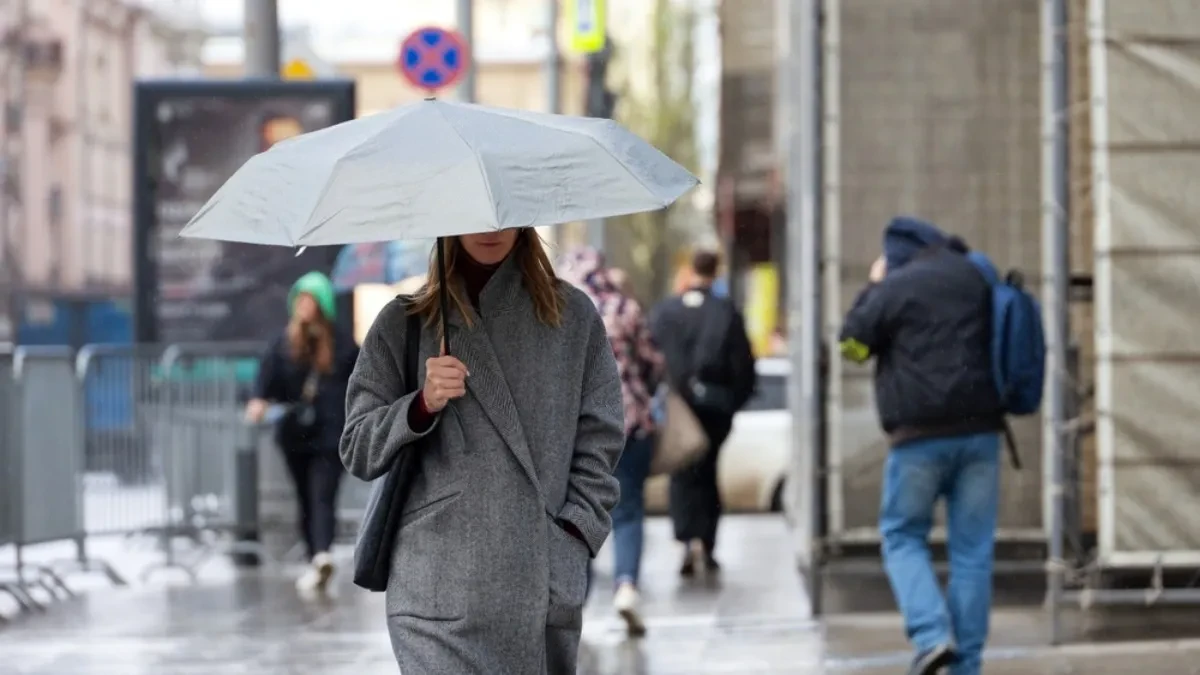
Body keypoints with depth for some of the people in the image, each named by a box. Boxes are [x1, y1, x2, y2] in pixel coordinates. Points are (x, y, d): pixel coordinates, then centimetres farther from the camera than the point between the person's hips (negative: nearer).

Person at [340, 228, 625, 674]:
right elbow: (358, 451, 7)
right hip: (443, 585, -1)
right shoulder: (403, 323, 8)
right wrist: (422, 405, -11)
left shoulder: (572, 316, 10)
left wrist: (574, 533, -3)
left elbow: (599, 442, 10)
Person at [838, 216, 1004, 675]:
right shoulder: (978, 279, 11)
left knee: (903, 537, 9)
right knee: (972, 548, 6)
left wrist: (872, 288, 14)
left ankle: (932, 633, -12)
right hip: (980, 430, 4)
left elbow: (853, 344, 5)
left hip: (921, 434, -4)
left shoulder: (896, 287, -6)